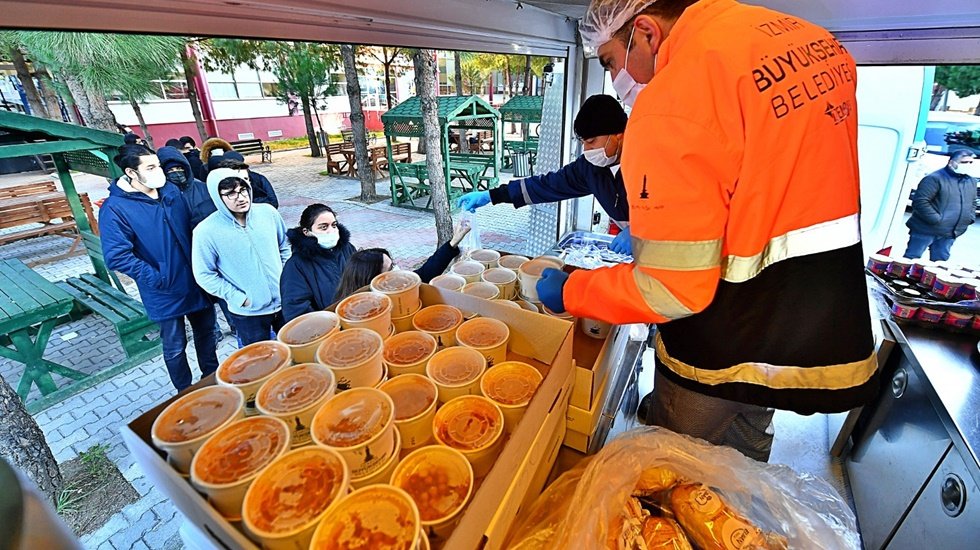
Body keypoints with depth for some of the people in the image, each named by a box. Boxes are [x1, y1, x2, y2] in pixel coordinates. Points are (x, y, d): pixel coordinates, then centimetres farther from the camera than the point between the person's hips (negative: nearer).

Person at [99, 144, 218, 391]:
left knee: (207, 332, 20)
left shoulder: (171, 190, 2)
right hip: (165, 292, -5)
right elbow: (117, 257, -18)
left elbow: (192, 225, 13)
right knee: (175, 348, 11)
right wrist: (157, 278, -18)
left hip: (197, 282, 5)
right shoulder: (115, 209, -14)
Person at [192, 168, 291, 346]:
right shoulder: (206, 231, -15)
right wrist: (239, 298, -13)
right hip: (247, 313, -3)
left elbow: (285, 246, 8)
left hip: (284, 302, 3)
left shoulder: (268, 212, -6)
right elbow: (204, 275, -8)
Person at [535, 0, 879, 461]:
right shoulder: (812, 40, 4)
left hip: (724, 352, -8)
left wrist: (568, 293, -10)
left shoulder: (672, 102, -25)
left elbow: (670, 291, -26)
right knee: (745, 457, 32)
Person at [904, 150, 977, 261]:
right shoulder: (934, 178, -13)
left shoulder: (972, 182, 15)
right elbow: (920, 201, -20)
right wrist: (936, 219, -20)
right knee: (911, 259, -4)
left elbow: (973, 203, 27)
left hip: (949, 233, 8)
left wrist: (970, 217, 9)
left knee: (939, 260, 13)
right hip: (926, 229, -7)